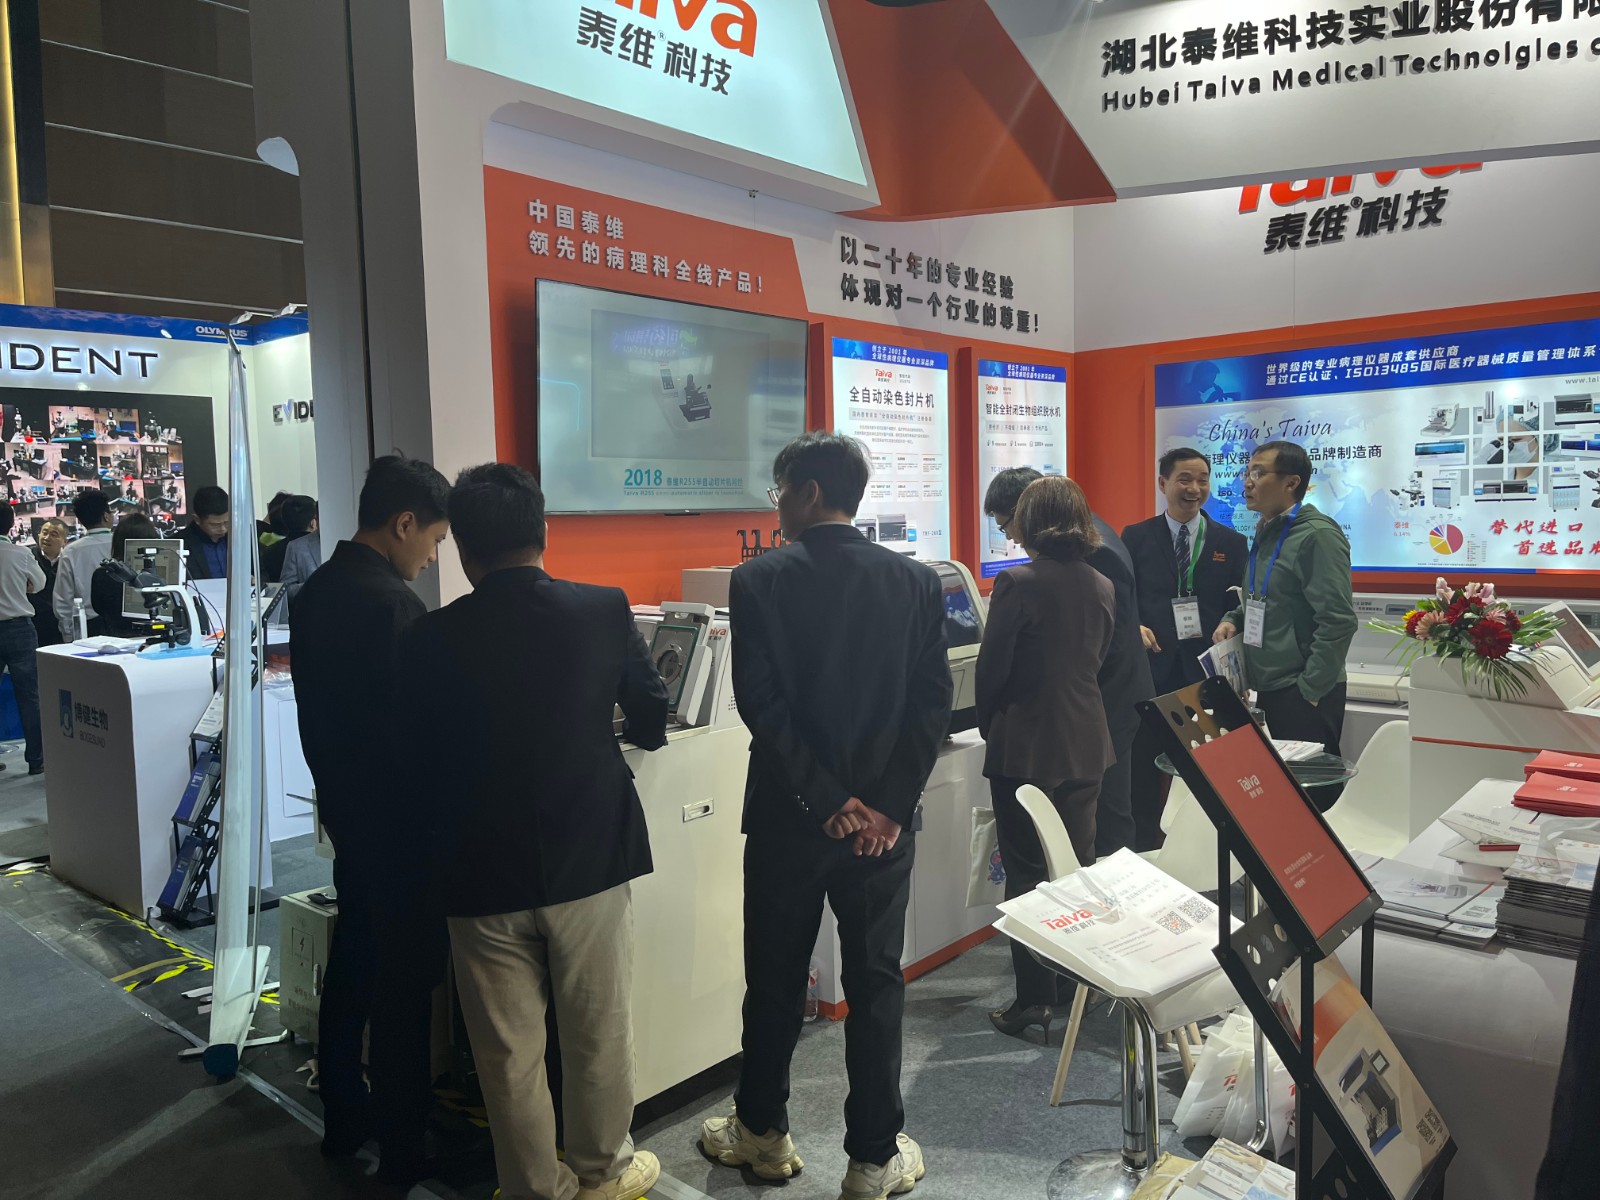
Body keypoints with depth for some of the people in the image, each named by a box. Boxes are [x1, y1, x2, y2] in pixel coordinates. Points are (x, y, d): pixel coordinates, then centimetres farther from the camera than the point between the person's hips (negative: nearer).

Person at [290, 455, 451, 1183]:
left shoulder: (317, 590, 5)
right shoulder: (392, 602, -23)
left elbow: (323, 704, 12)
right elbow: (415, 725, -21)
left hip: (343, 806, 9)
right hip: (396, 817, -9)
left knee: (352, 965, 20)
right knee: (405, 980, 4)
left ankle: (343, 1118, 35)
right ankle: (403, 1146, 17)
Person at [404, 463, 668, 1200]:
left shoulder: (428, 640, -8)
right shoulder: (604, 612, -8)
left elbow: (417, 764, 0)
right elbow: (652, 721, 5)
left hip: (482, 871, 0)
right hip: (587, 857, 0)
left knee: (508, 1051, 15)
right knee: (597, 1031, 18)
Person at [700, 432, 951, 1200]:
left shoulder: (758, 581, -9)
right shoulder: (917, 583, -1)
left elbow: (760, 703, -16)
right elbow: (934, 703, -7)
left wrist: (827, 801, -11)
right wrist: (889, 806, -7)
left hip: (787, 815, -1)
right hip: (884, 818, 2)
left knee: (775, 981, 15)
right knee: (875, 986, 12)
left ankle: (763, 1134, 34)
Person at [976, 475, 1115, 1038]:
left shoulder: (1018, 583, -16)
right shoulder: (1103, 586, 4)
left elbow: (991, 668, -12)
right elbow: (1098, 661, 13)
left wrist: (990, 728, 5)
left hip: (1024, 748, -6)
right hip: (1085, 744, 6)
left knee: (1026, 872, 4)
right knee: (1079, 867, 16)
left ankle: (1035, 997, 9)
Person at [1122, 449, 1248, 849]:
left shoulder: (1232, 543, 8)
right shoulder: (1136, 537, 5)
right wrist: (1135, 628, -14)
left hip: (1208, 674, 0)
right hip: (1151, 671, 0)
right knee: (1146, 769, 7)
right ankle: (1143, 847, 20)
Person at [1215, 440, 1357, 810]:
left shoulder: (1317, 535, -14)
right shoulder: (1267, 532, 12)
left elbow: (1337, 620, -19)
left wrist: (1309, 690, -17)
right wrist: (1233, 619, 4)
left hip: (1305, 696, -8)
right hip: (1269, 689, 8)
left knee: (1310, 789, -1)